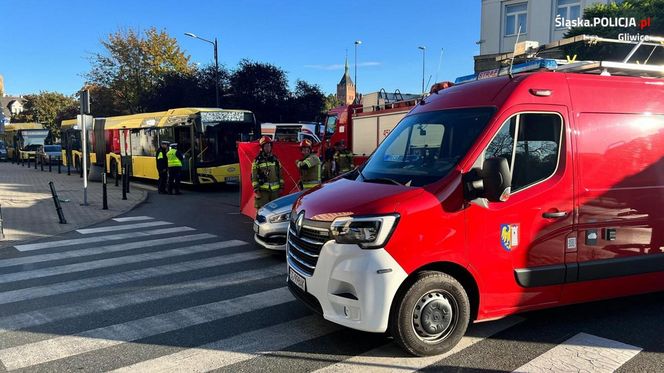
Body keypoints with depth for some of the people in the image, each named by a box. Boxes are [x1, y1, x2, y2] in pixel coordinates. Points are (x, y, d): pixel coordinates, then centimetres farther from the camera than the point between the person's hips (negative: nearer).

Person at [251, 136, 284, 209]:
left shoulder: (275, 159, 11)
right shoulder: (257, 160, -2)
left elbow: (280, 174, 15)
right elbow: (254, 176, -4)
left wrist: (281, 186, 10)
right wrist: (256, 190, -9)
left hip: (275, 190, 4)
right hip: (262, 190, -4)